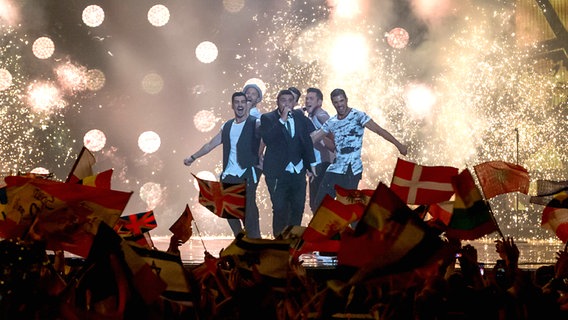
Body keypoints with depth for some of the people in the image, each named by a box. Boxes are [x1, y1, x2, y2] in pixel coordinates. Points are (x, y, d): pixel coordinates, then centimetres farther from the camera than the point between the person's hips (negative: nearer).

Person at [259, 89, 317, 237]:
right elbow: (267, 139, -19)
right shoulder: (267, 118, -3)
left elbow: (307, 141, 11)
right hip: (277, 173, -4)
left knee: (298, 208, 8)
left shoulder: (300, 117, 7)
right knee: (280, 209, -4)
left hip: (298, 171, 4)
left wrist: (311, 164, 10)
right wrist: (282, 120, -22)